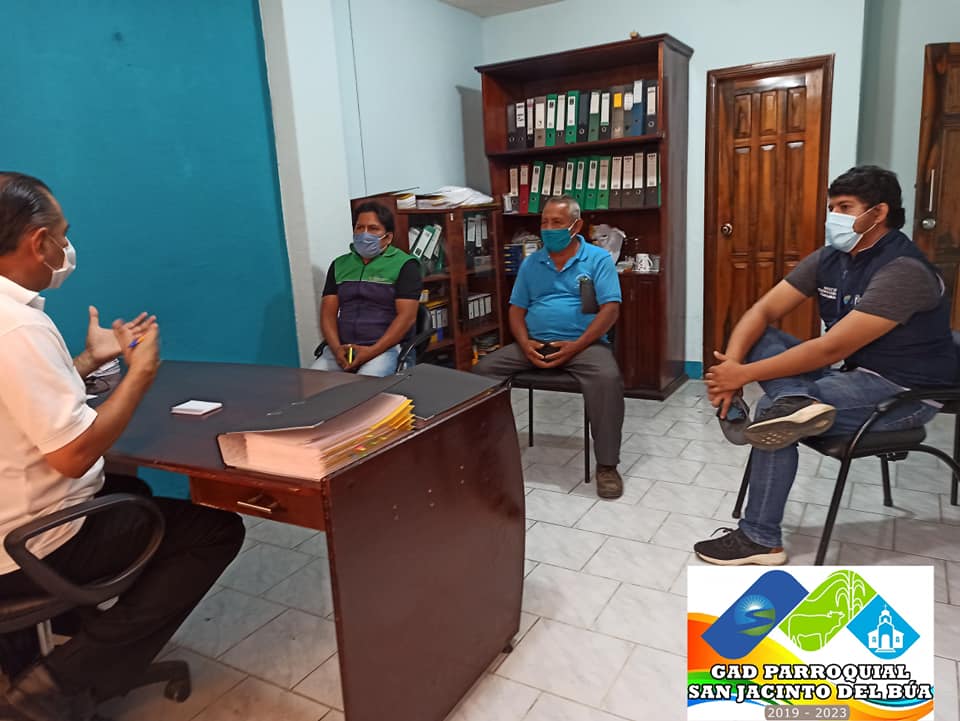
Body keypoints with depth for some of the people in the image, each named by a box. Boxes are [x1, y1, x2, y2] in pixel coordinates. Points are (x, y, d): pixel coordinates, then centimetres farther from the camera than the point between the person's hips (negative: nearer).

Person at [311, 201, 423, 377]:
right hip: (342, 348, 4)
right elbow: (328, 312, 12)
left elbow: (407, 316, -7)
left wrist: (372, 352, -16)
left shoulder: (404, 264, 2)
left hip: (385, 347, -4)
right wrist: (336, 348, -8)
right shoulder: (339, 265, 17)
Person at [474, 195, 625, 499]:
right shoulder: (531, 263, 14)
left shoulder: (598, 259, 1)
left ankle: (607, 465, -20)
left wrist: (576, 346, -19)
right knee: (483, 370, -15)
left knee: (607, 379, -34)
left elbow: (610, 309, -8)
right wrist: (525, 343, -9)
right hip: (535, 344, 4)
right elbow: (516, 310, 12)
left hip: (583, 343, -4)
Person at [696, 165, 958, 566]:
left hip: (904, 392, -8)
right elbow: (762, 311, -4)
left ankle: (761, 540, -14)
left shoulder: (903, 271, -23)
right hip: (858, 375, 8)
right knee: (756, 339, -6)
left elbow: (830, 349, -29)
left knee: (771, 410, -25)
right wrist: (731, 362, -23)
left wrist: (744, 374, -27)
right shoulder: (828, 259, 1)